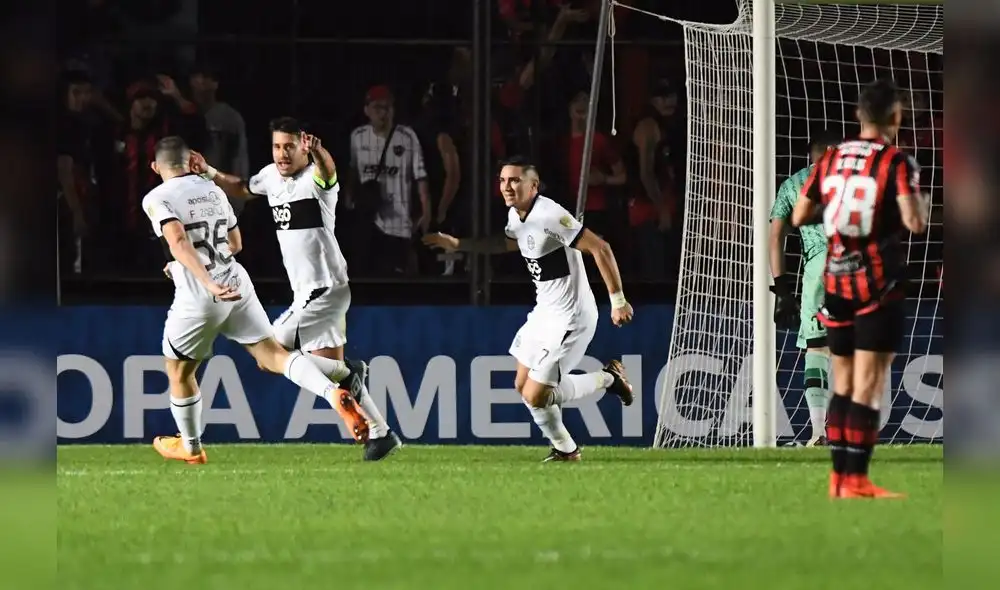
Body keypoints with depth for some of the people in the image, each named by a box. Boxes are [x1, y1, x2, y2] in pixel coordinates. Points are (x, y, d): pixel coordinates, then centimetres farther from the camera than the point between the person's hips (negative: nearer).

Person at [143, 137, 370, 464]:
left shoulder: (157, 199, -6)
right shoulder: (212, 190, 13)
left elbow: (178, 241, -24)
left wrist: (208, 282, -32)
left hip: (199, 298, -5)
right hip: (236, 285, 5)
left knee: (178, 372, 17)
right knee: (272, 354, 0)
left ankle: (190, 447, 33)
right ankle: (335, 394, -24)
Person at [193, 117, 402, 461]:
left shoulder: (315, 178, -16)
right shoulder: (271, 176, 8)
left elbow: (327, 170, -41)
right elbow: (241, 189, 28)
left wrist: (317, 152, -64)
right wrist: (210, 174, 11)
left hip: (325, 289, -9)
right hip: (306, 292, 9)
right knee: (330, 366, 11)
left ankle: (349, 373, -1)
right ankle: (381, 434, 17)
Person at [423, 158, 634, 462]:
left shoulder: (550, 216, -24)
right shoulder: (516, 215, 5)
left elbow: (600, 248, -24)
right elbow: (507, 242, 30)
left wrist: (618, 300, -23)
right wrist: (457, 244, 26)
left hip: (569, 318, -9)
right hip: (544, 312, 9)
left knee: (536, 396, -8)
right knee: (523, 386, 13)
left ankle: (607, 378, 8)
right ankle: (565, 448, 27)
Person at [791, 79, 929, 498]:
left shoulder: (830, 159, 6)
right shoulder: (897, 163, -10)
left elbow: (798, 217, 11)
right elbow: (914, 222, -19)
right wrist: (922, 204, 3)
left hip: (837, 283, 5)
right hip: (879, 287, -5)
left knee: (842, 383, 13)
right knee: (868, 384, -5)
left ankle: (839, 476, 14)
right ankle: (856, 480, -8)